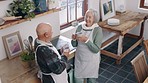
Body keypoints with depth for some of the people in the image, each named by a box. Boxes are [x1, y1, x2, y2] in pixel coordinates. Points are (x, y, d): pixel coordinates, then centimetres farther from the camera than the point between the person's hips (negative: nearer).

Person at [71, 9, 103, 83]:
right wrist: (74, 39, -17)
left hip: (91, 61, -3)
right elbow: (74, 45, 3)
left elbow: (96, 49, -20)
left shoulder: (98, 30, -15)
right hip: (79, 59, 3)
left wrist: (86, 40, -30)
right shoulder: (80, 27, -4)